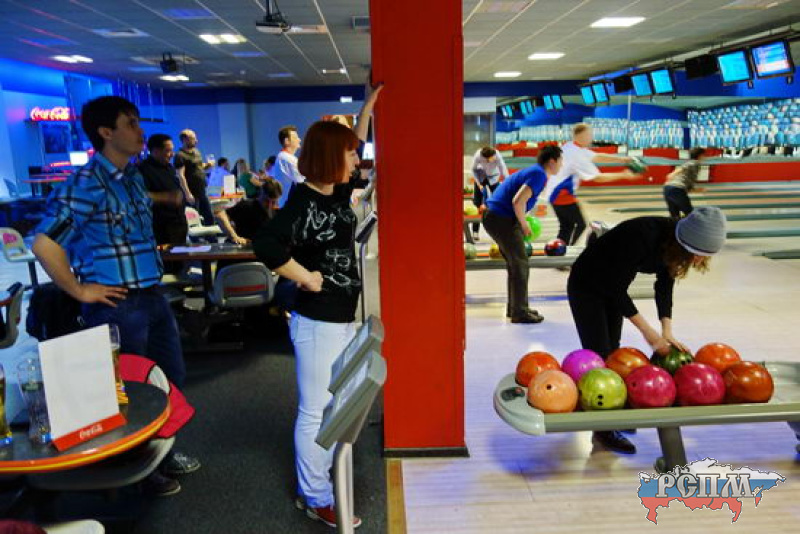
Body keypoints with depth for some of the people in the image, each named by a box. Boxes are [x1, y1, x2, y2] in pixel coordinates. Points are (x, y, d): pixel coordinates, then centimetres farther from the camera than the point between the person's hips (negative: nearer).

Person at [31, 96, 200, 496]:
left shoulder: (133, 177, 10)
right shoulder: (85, 183, -17)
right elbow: (44, 243, -23)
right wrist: (79, 291, -17)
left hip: (152, 296, 9)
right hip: (116, 304, -8)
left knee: (172, 376, 19)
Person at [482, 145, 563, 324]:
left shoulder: (533, 172, 17)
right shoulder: (539, 174, -13)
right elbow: (518, 201, -25)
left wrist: (522, 223, 16)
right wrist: (524, 224, -10)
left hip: (494, 217, 10)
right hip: (501, 220, -10)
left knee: (515, 264, 18)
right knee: (520, 265, -4)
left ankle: (515, 307, 27)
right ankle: (519, 313, 3)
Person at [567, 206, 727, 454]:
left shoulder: (674, 238, -15)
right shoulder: (645, 237, -36)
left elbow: (664, 284, -5)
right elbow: (617, 286, -29)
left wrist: (667, 331, -14)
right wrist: (646, 330, -25)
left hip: (612, 287, 7)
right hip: (586, 287, -7)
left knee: (612, 352, 11)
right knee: (599, 354, -6)